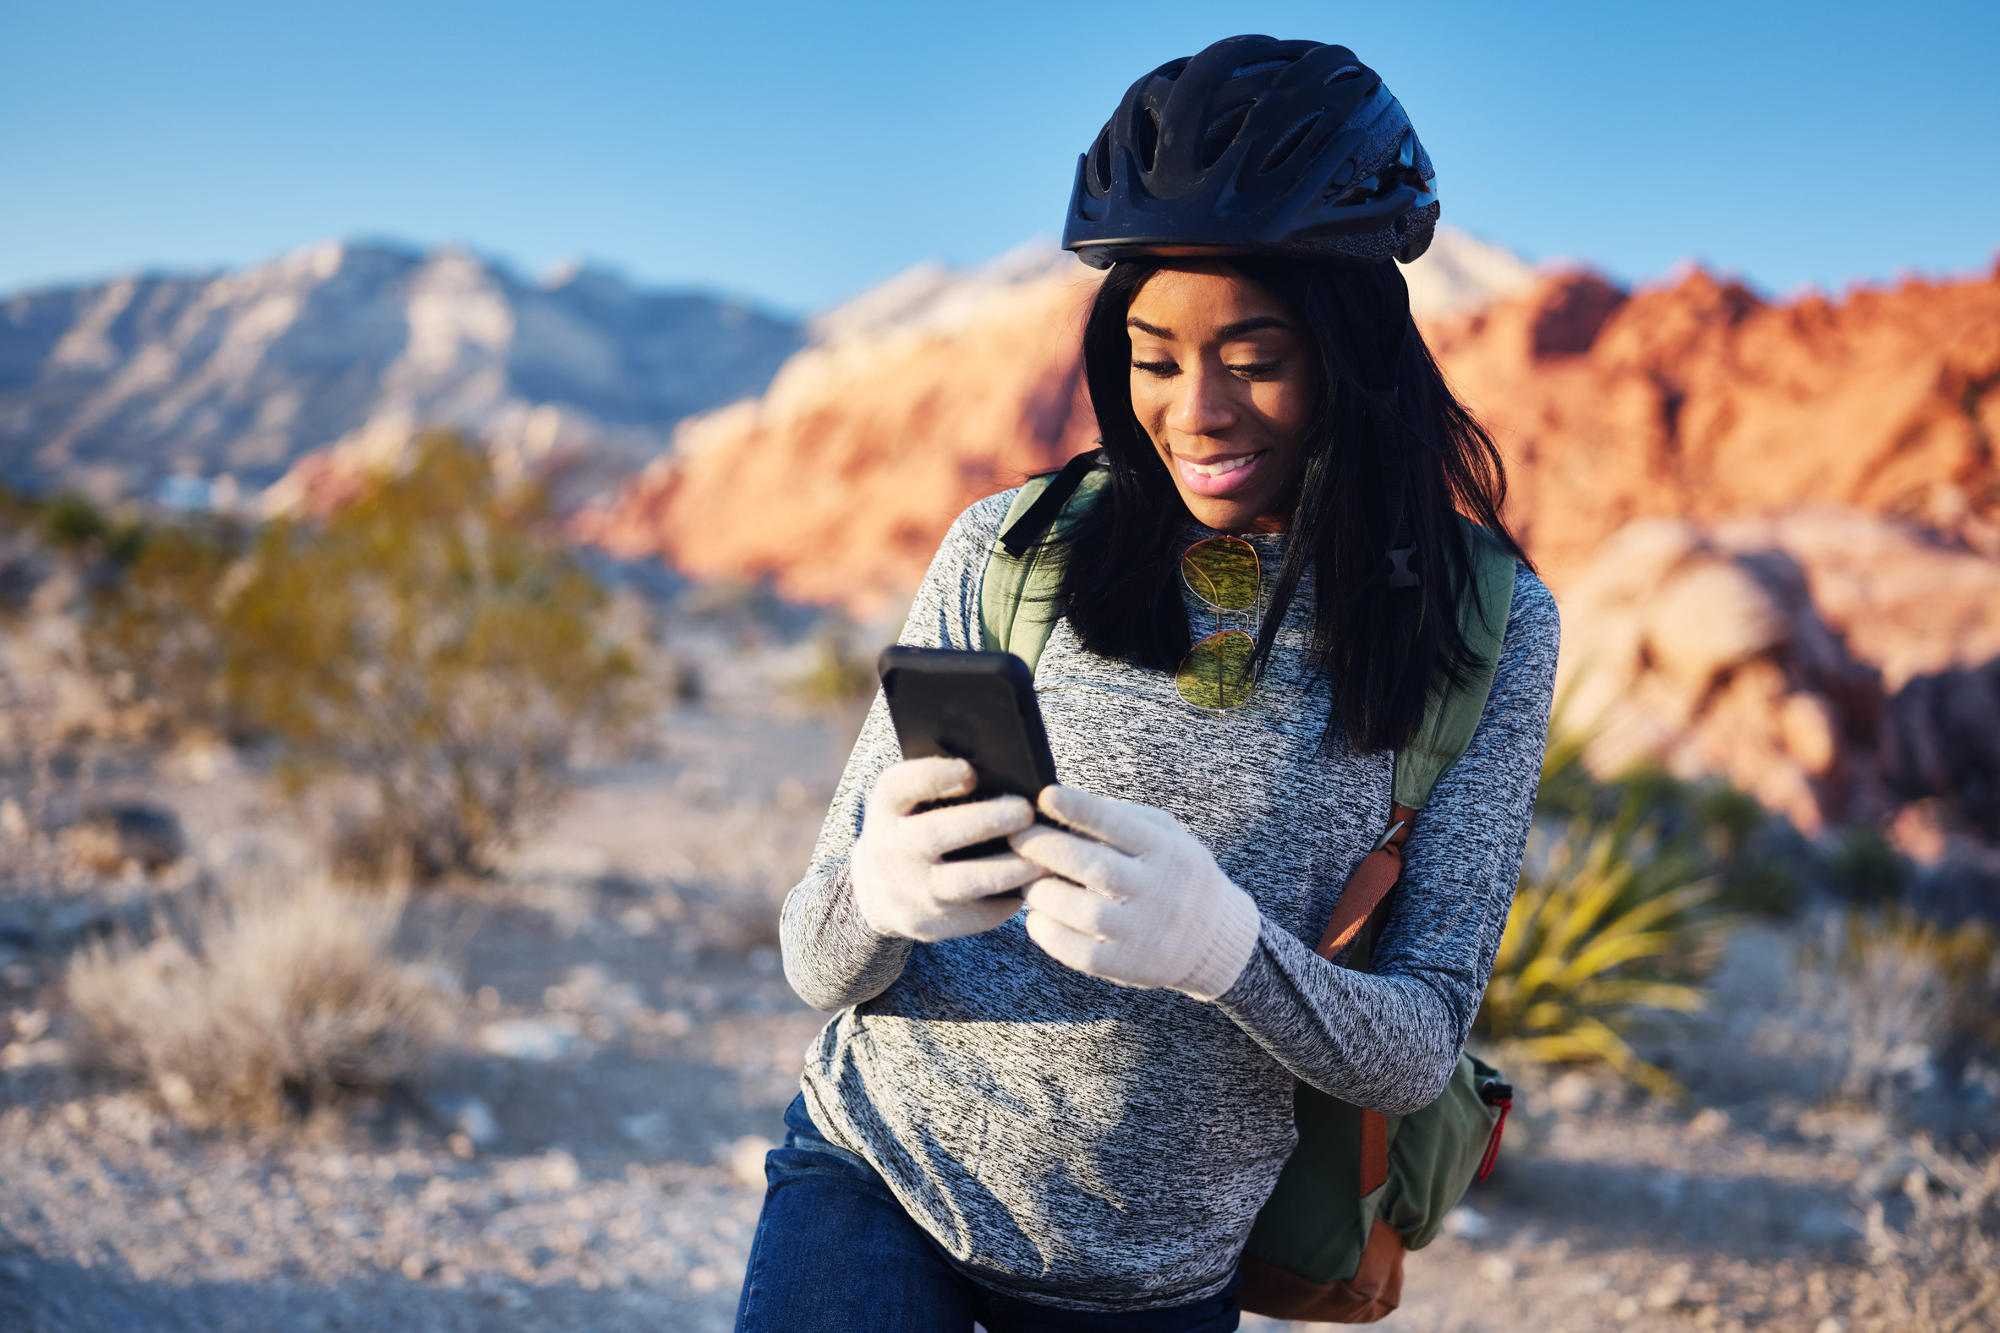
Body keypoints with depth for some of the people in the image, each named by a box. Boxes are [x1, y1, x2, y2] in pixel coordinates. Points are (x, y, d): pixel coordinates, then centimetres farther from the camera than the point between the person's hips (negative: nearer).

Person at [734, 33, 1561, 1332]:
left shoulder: (1485, 633, -8)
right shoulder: (1011, 550, -8)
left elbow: (1419, 1052, -10)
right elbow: (820, 959, -6)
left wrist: (1224, 945, -31)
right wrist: (877, 894, -30)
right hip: (875, 1173, 0)